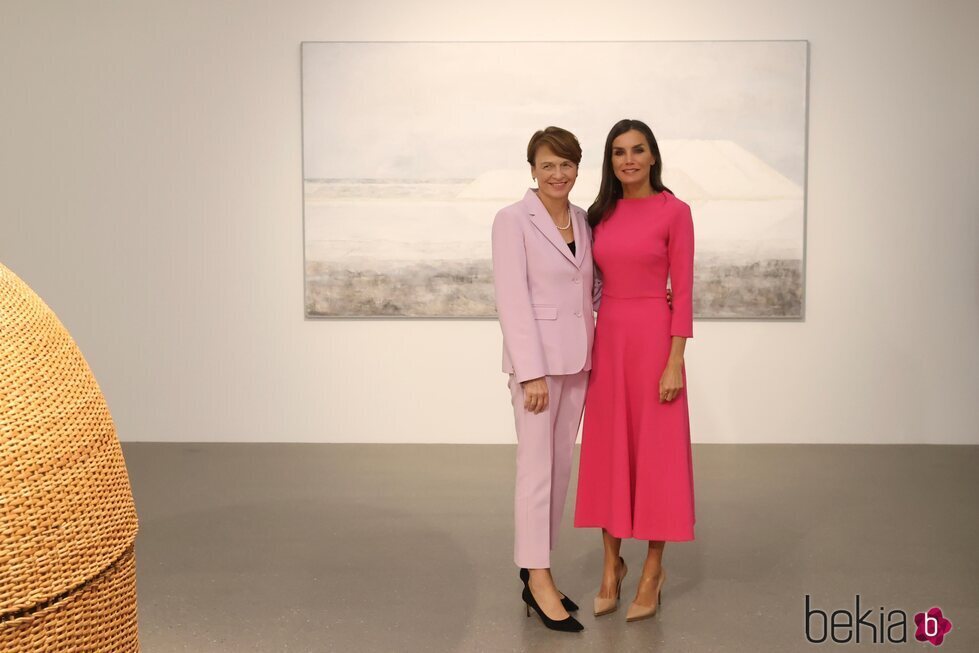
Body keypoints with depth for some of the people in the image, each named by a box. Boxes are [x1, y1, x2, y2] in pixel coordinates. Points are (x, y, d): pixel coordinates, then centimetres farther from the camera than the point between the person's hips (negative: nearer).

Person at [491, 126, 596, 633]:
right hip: (537, 357, -7)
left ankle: (536, 573, 21)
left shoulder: (582, 220, 11)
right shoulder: (513, 220, -9)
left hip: (577, 358, 7)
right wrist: (532, 372, -19)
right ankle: (540, 581, 5)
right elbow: (512, 301, -14)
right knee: (536, 468, -3)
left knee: (562, 468, 10)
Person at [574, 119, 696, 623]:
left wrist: (675, 362, -14)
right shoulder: (601, 213, 9)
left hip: (653, 337, -5)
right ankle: (611, 566, 22)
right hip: (607, 337, 5)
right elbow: (593, 281, 13)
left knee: (655, 452, 2)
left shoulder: (674, 211, -5)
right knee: (608, 449, 9)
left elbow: (682, 290, -9)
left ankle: (652, 570, 17)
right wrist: (587, 347, 7)